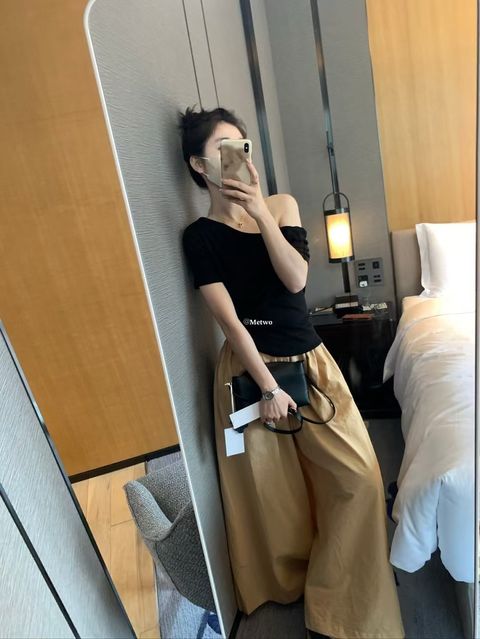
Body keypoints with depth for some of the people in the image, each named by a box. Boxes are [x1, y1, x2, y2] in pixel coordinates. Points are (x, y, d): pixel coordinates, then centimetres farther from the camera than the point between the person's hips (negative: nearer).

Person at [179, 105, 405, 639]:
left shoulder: (282, 205, 6)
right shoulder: (199, 236, -5)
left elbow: (296, 278, -9)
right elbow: (230, 321, -12)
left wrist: (259, 209, -16)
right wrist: (269, 385, -14)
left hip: (310, 360, 4)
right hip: (250, 367, -3)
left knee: (359, 477, 3)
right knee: (274, 490, 11)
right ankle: (290, 581, 45)